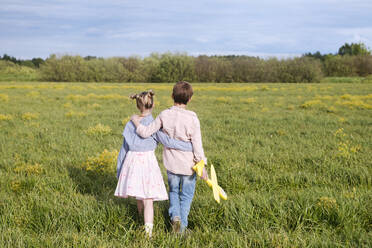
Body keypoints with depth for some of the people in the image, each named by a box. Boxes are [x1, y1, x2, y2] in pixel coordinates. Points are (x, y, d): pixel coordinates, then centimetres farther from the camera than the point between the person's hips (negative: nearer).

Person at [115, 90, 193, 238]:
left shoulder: (130, 124, 7)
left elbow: (124, 148, 11)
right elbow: (168, 142, -16)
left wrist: (119, 169, 19)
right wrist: (193, 146, -15)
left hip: (131, 160, 5)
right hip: (148, 161, -5)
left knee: (139, 198, 20)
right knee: (148, 200, -3)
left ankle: (143, 224, 37)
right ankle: (148, 233, -8)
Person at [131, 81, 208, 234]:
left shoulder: (164, 115, -12)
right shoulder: (192, 118, -19)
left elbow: (146, 133, -9)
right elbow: (197, 144, -15)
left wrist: (136, 121, 9)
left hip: (171, 163, 2)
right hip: (188, 164, -2)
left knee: (173, 191, 25)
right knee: (186, 195, 16)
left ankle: (175, 215, 6)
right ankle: (182, 226, 19)